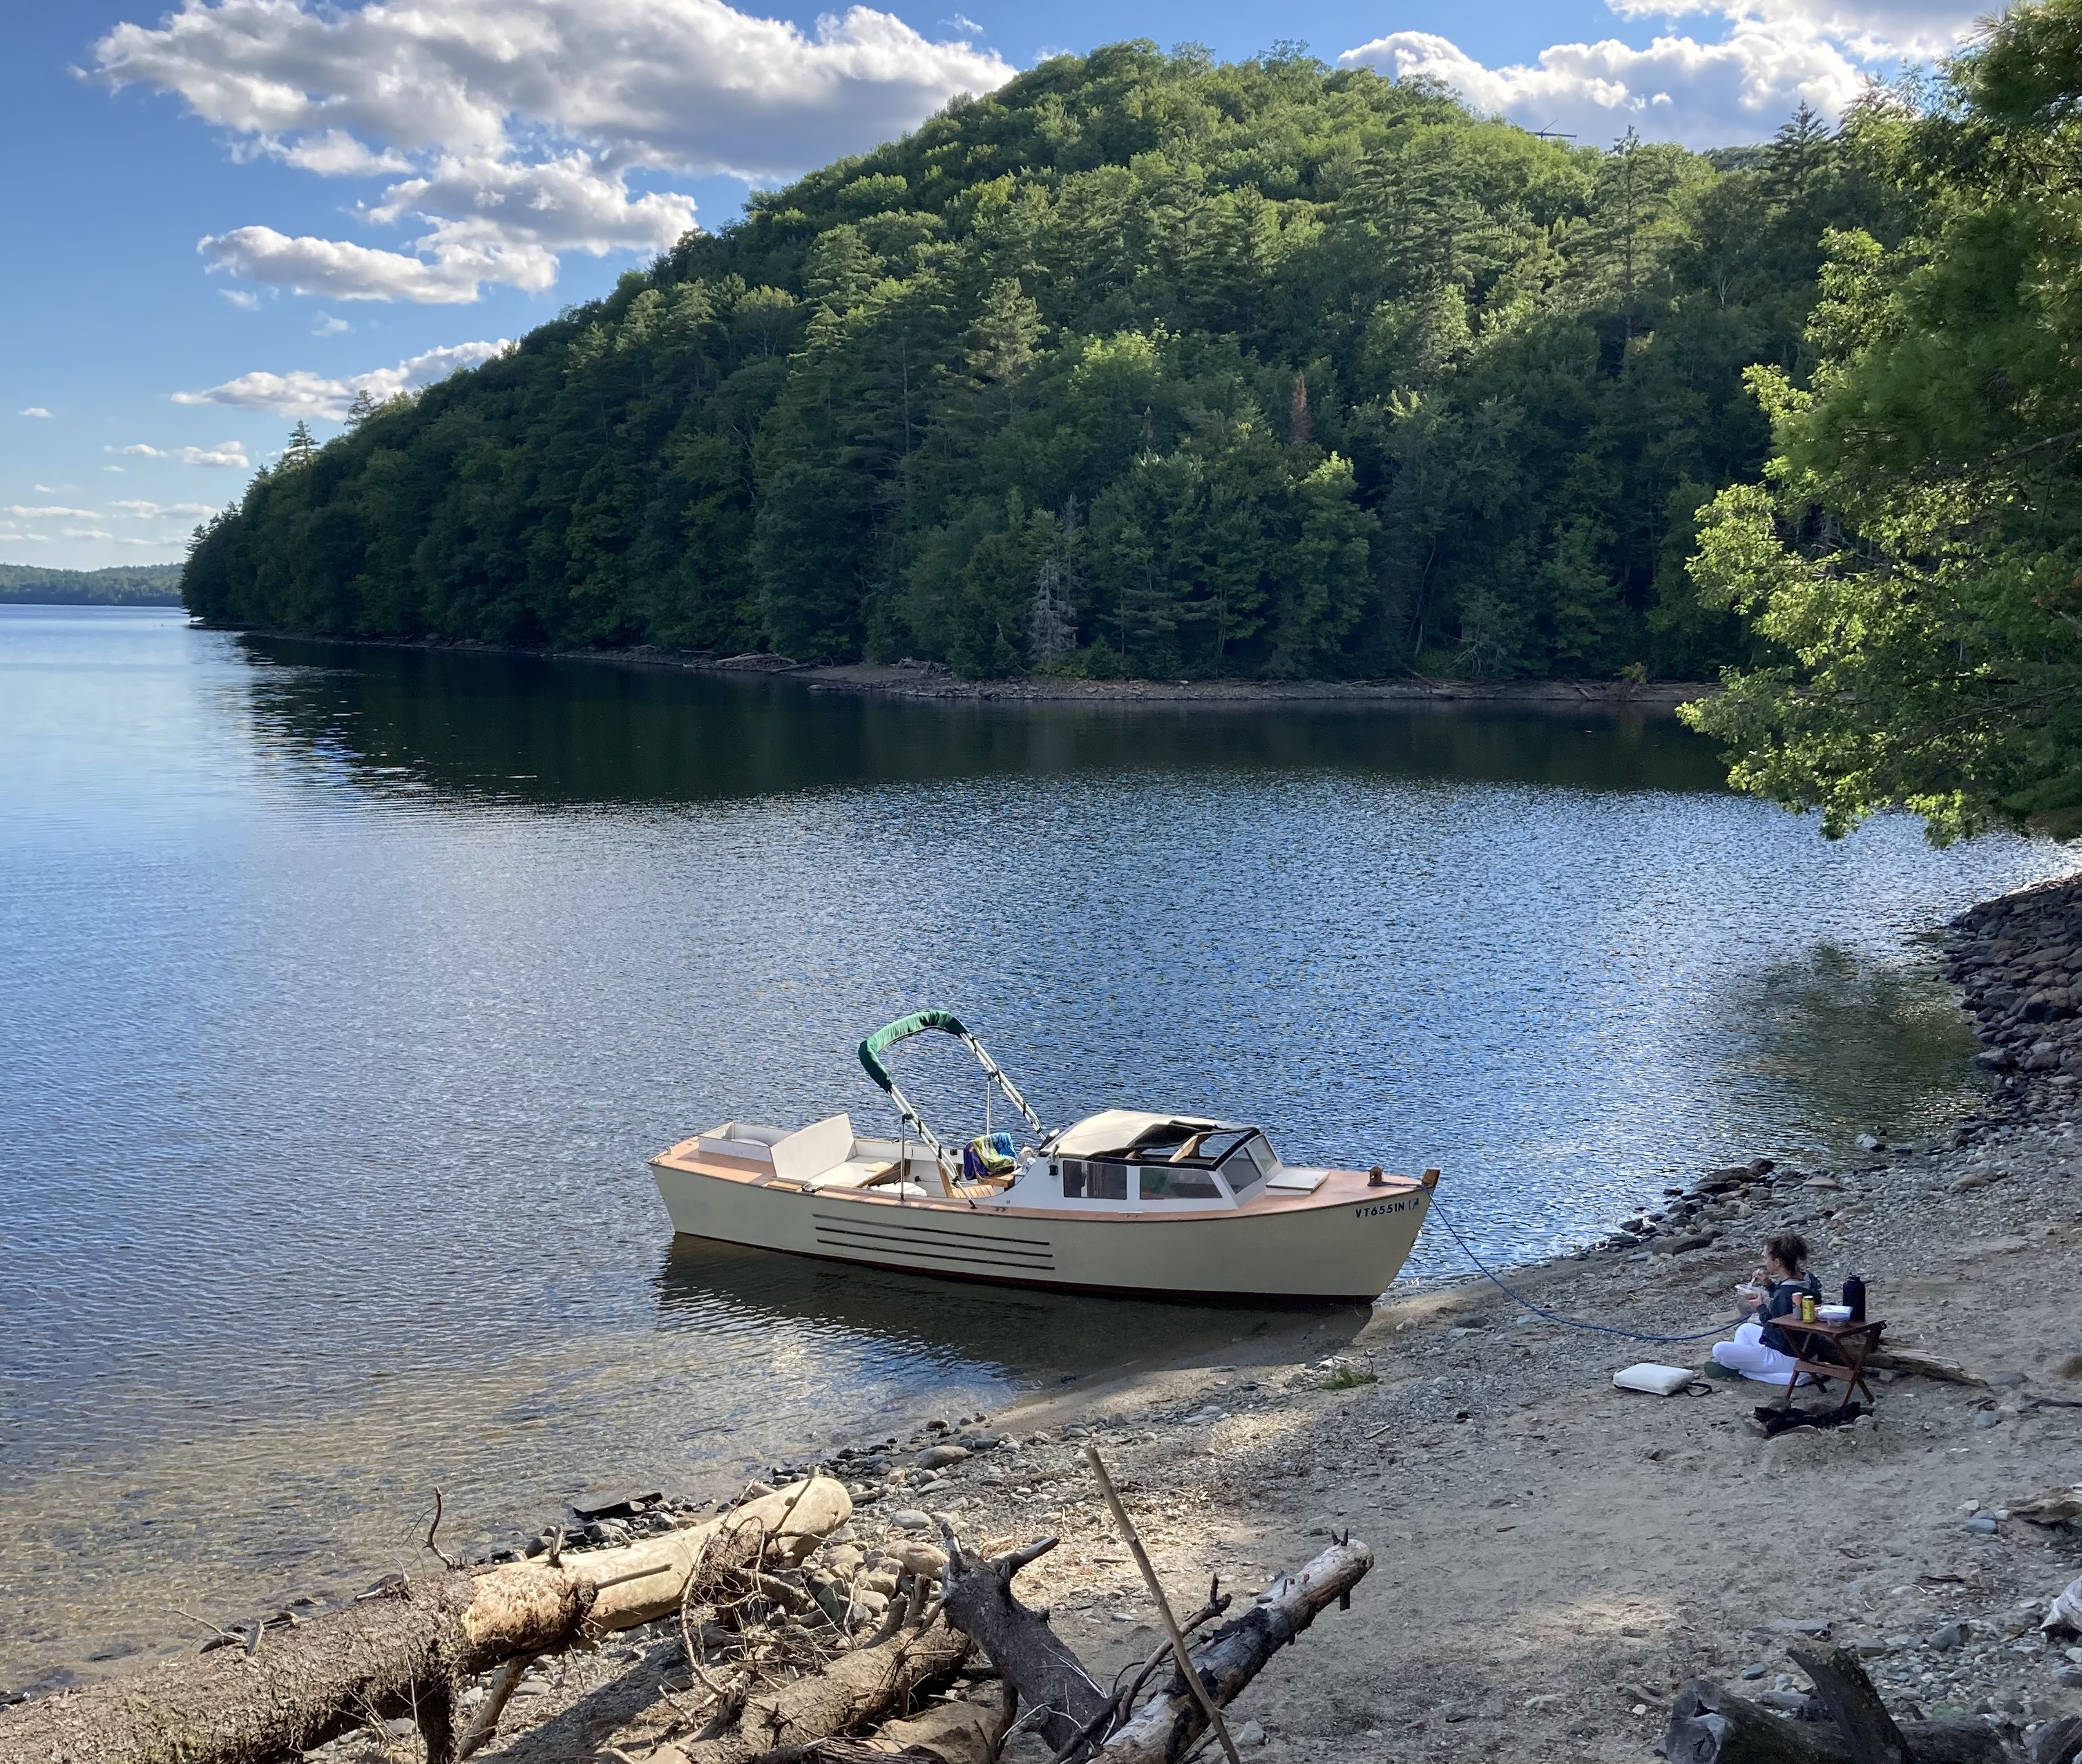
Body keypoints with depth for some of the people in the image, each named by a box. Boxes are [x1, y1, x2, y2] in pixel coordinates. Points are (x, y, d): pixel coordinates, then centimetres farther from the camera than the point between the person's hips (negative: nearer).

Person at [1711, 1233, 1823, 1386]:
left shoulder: (1786, 1294, -28)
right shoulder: (1807, 1279, 0)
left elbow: (1778, 1336, -21)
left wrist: (1761, 1308, -9)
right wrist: (1770, 1286, 6)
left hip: (1787, 1358, -10)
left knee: (1720, 1350, -17)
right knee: (1745, 1329, 30)